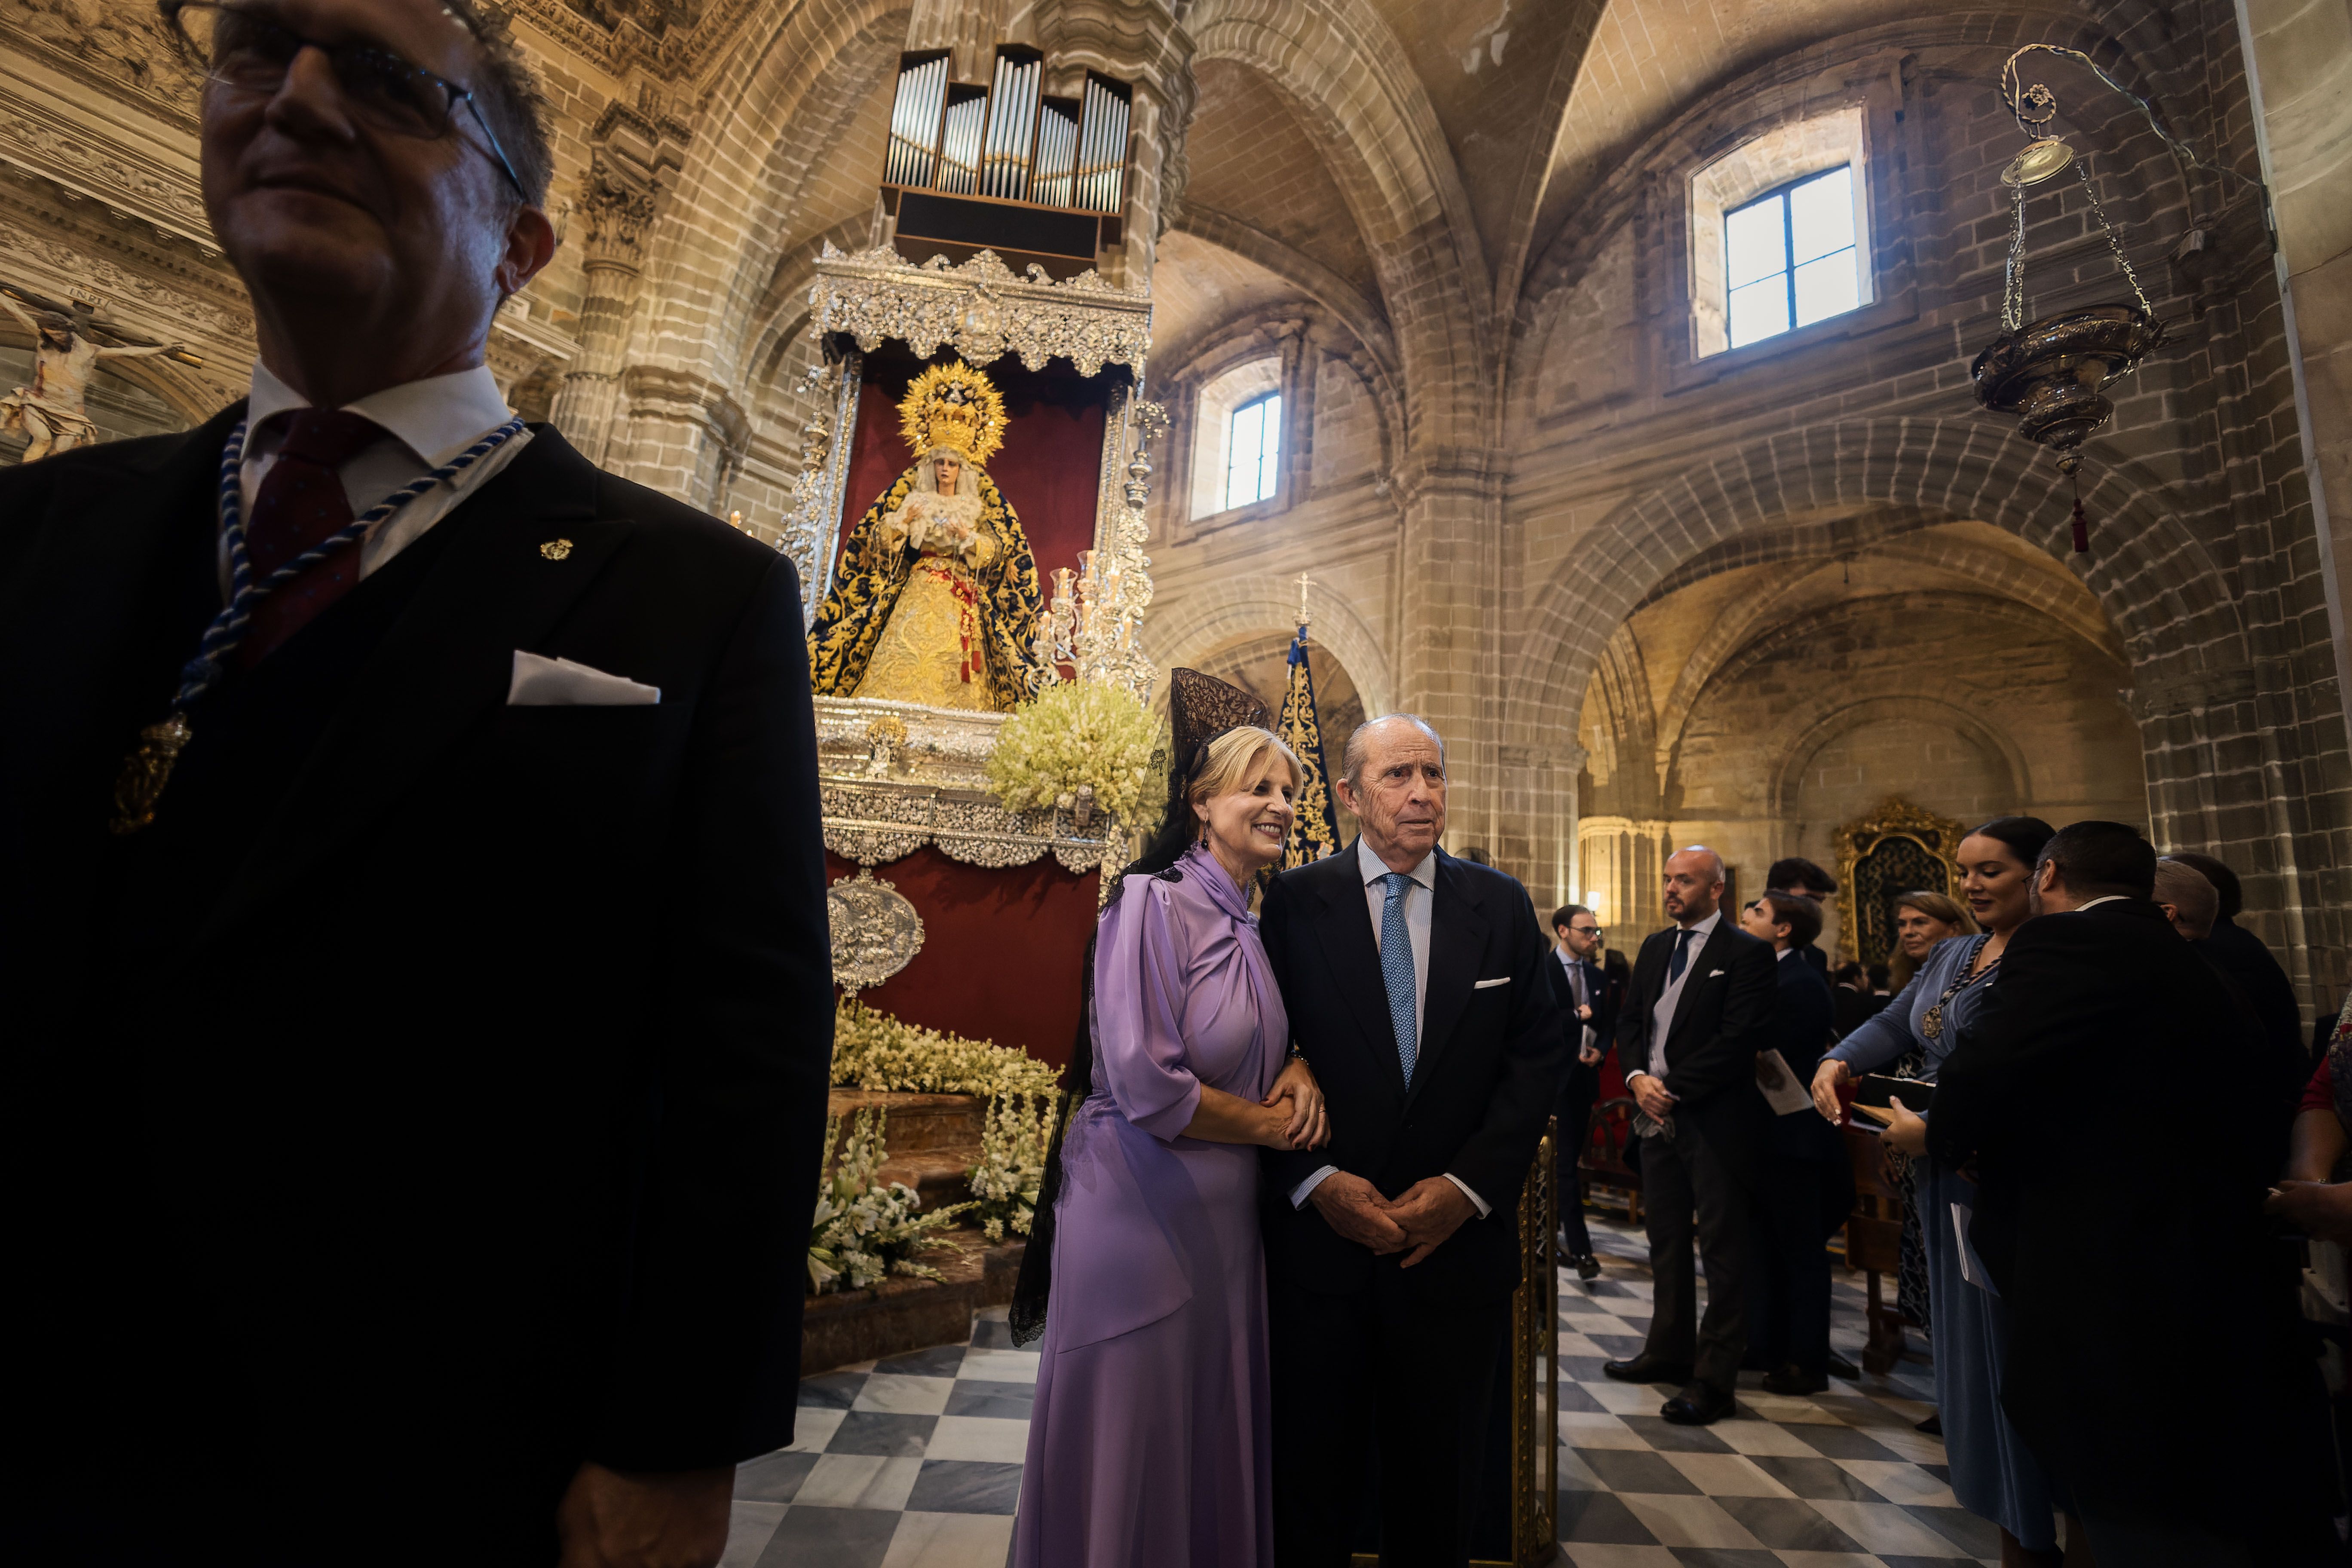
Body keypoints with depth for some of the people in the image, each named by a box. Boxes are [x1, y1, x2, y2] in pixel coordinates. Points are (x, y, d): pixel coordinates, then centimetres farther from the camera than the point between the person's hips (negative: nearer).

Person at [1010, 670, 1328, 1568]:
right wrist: (1271, 1123, -8)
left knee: (1217, 1437, 20)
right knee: (1133, 1447, 10)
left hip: (1228, 1213, 7)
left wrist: (1298, 1069, -2)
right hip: (1141, 1207, -7)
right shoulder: (1153, 902, -16)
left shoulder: (1254, 926, 7)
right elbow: (1147, 1088, -22)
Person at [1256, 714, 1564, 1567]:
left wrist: (1468, 1187, -10)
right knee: (1311, 1476, 16)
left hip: (1457, 1242, 2)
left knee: (1439, 1488, 21)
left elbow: (1538, 1059, 0)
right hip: (1319, 1238, -1)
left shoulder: (1503, 906, 1)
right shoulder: (1294, 901, -5)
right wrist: (1314, 1180, -15)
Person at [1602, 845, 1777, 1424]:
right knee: (1667, 1241, 17)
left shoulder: (1747, 953, -10)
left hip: (1715, 1120, -7)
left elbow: (1738, 1041, -17)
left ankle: (1713, 1379, 14)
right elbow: (1630, 1020, 11)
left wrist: (1672, 1087, -16)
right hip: (1658, 1114, 7)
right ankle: (1669, 1352, 31)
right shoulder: (1655, 947, 11)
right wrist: (1638, 1077, -6)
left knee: (1722, 1250, 4)